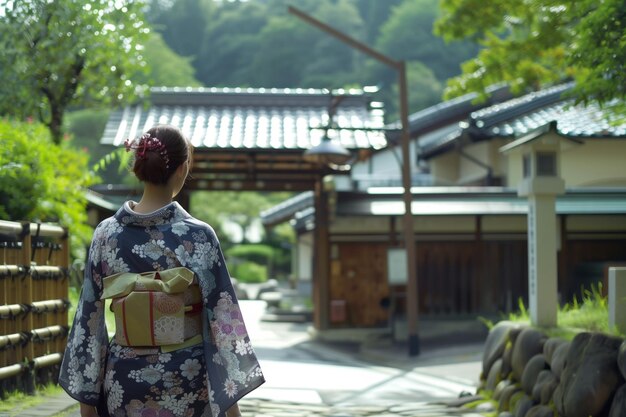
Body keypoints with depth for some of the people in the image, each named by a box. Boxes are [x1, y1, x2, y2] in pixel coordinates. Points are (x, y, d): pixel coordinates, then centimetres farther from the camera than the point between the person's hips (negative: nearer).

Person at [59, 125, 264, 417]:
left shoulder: (106, 233, -2)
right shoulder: (198, 236, -10)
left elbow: (89, 319, 1)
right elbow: (221, 319, -10)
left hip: (125, 381, 3)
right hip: (186, 381, -3)